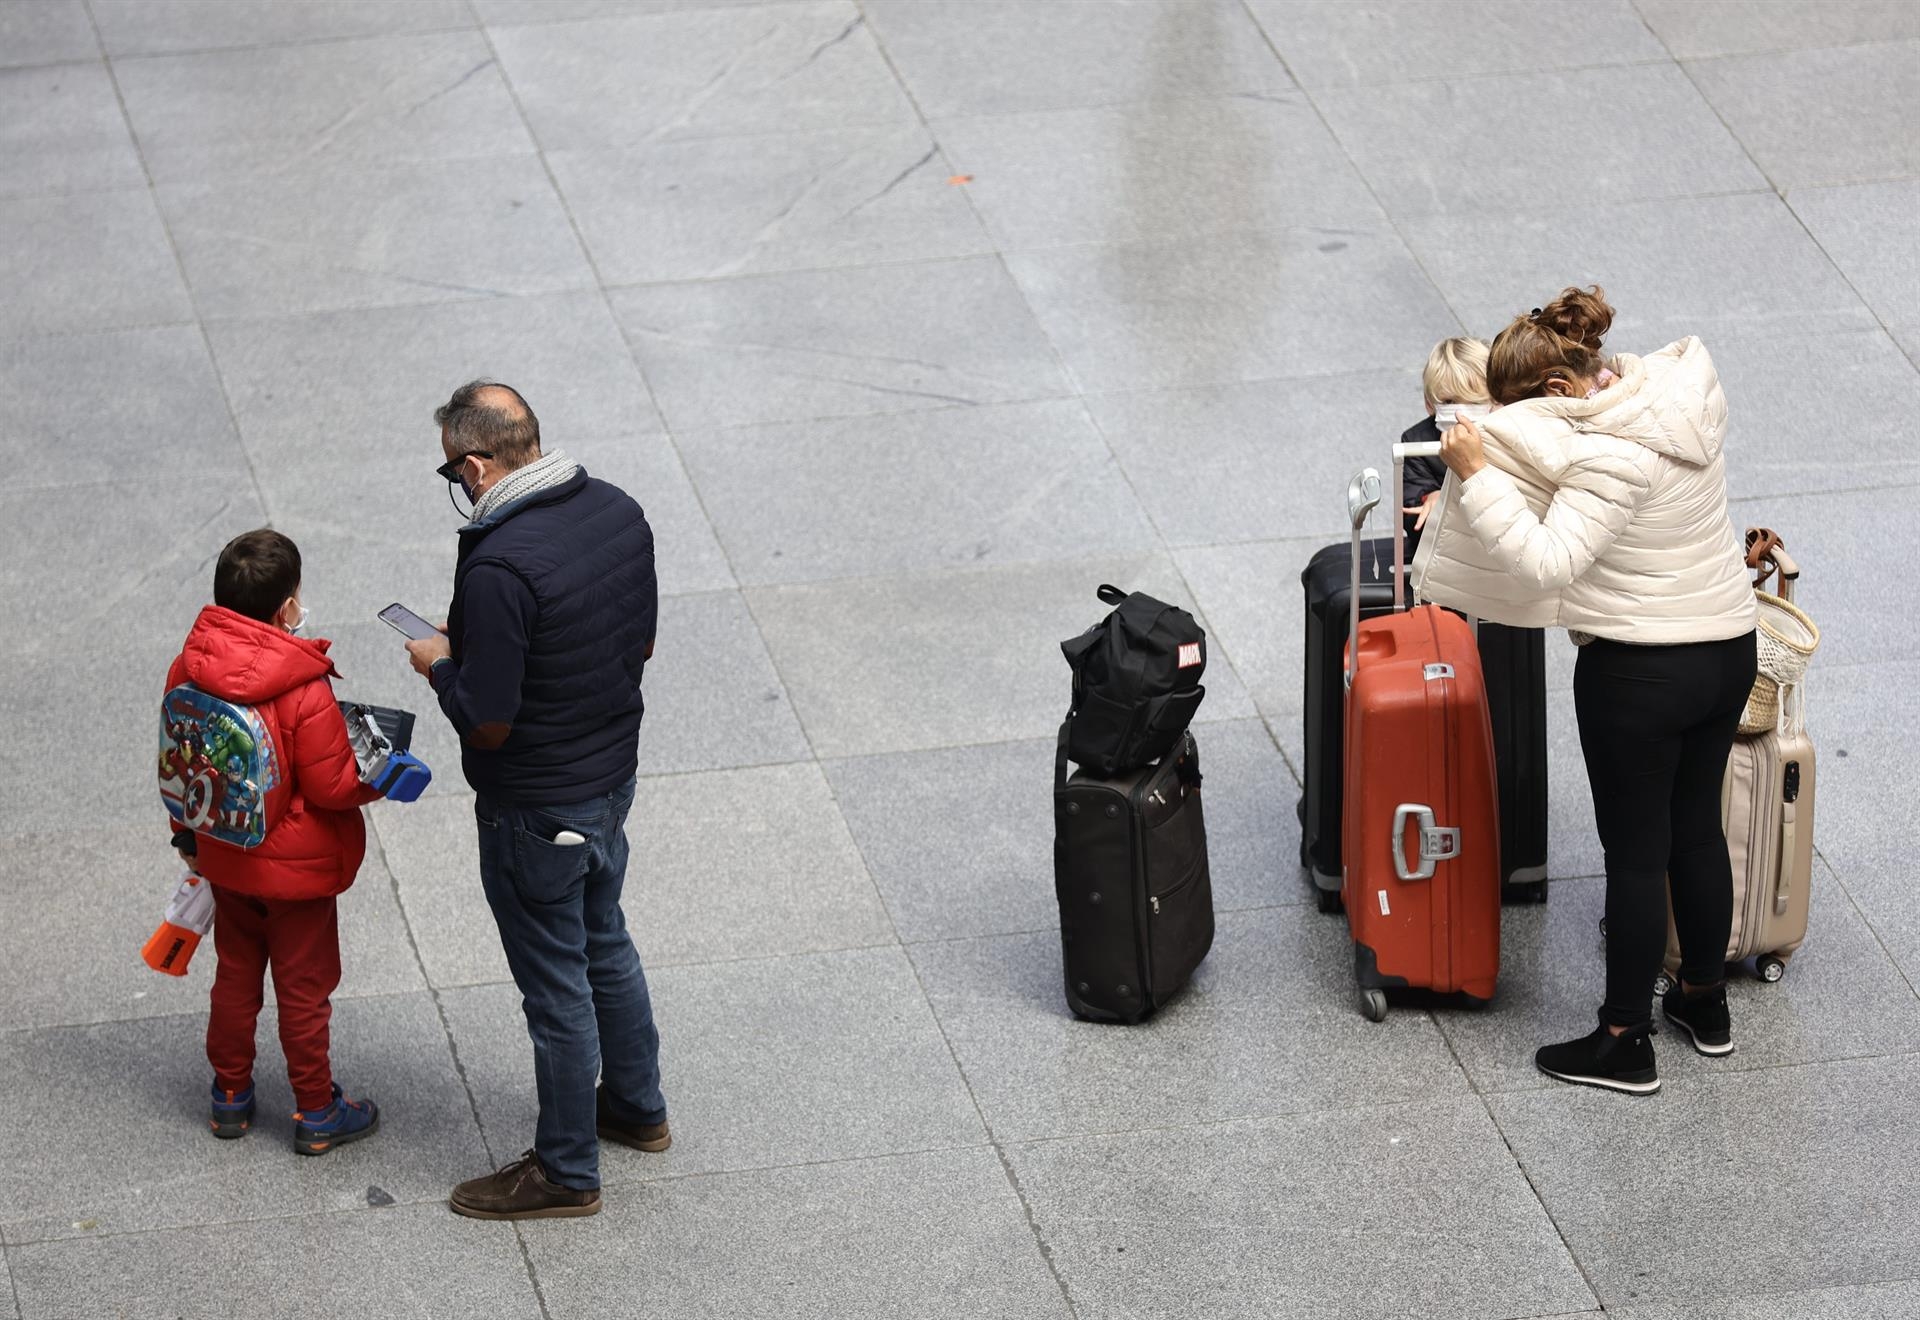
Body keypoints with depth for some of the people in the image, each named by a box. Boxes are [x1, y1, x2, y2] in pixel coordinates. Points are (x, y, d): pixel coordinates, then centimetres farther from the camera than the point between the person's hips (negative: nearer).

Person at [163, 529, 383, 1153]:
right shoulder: (305, 691, -28)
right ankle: (317, 1112, 22)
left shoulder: (187, 670, -10)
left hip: (224, 860, 5)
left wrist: (187, 832, 18)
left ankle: (230, 1095, 34)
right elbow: (330, 785, -22)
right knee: (304, 987, 10)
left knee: (236, 976, 22)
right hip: (296, 868, -5)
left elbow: (179, 762, 3)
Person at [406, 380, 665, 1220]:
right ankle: (636, 1106, 46)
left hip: (537, 810, -8)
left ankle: (566, 1172, 23)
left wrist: (440, 665, -5)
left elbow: (489, 724, -26)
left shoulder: (500, 567, -31)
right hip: (612, 774, 8)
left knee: (555, 982, 8)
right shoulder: (618, 512, -6)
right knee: (604, 941, 28)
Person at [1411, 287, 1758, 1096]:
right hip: (1729, 649, 9)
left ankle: (1625, 1043, 15)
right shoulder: (1684, 391, -1)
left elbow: (1547, 563, -31)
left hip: (1640, 671, -8)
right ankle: (1705, 1003, 37)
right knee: (1697, 830, 22)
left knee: (1635, 854, 4)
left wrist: (1479, 477, -29)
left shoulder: (1611, 457, -26)